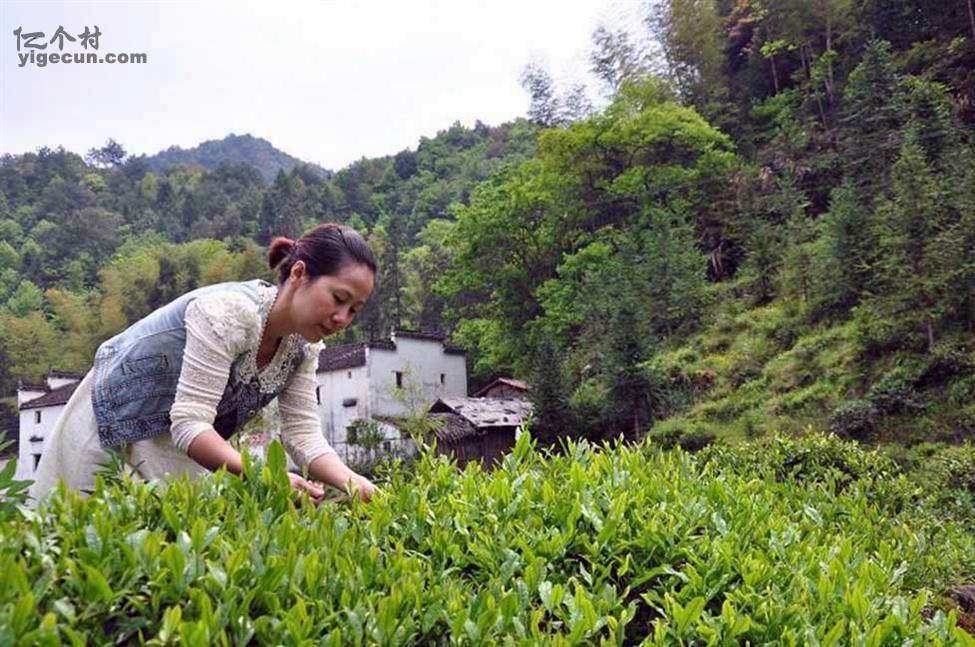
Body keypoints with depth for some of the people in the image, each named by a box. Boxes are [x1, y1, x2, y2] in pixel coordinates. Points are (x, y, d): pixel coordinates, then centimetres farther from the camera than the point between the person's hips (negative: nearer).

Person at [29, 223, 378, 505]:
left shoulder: (303, 343, -11)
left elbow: (303, 432, -13)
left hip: (177, 443, 6)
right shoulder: (228, 312, -33)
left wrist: (352, 482, -30)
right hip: (113, 423, -6)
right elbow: (189, 423, -36)